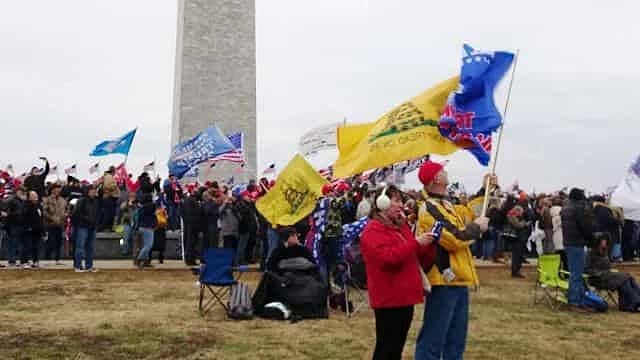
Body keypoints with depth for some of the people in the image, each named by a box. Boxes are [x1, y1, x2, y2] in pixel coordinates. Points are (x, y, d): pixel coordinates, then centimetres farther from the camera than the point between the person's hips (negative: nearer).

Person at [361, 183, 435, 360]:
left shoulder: (401, 226, 16)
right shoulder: (373, 230, -12)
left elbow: (413, 256, 24)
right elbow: (388, 257, -27)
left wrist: (426, 245, 3)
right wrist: (416, 243, -23)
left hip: (404, 296, 9)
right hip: (388, 298, -9)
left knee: (397, 346, 15)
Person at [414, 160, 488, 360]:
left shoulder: (444, 203, 15)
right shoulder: (429, 208, -18)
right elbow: (455, 238, -23)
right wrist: (477, 227, -8)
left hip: (456, 278, 10)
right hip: (443, 280, -10)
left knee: (456, 336, 17)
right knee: (434, 336, -5)